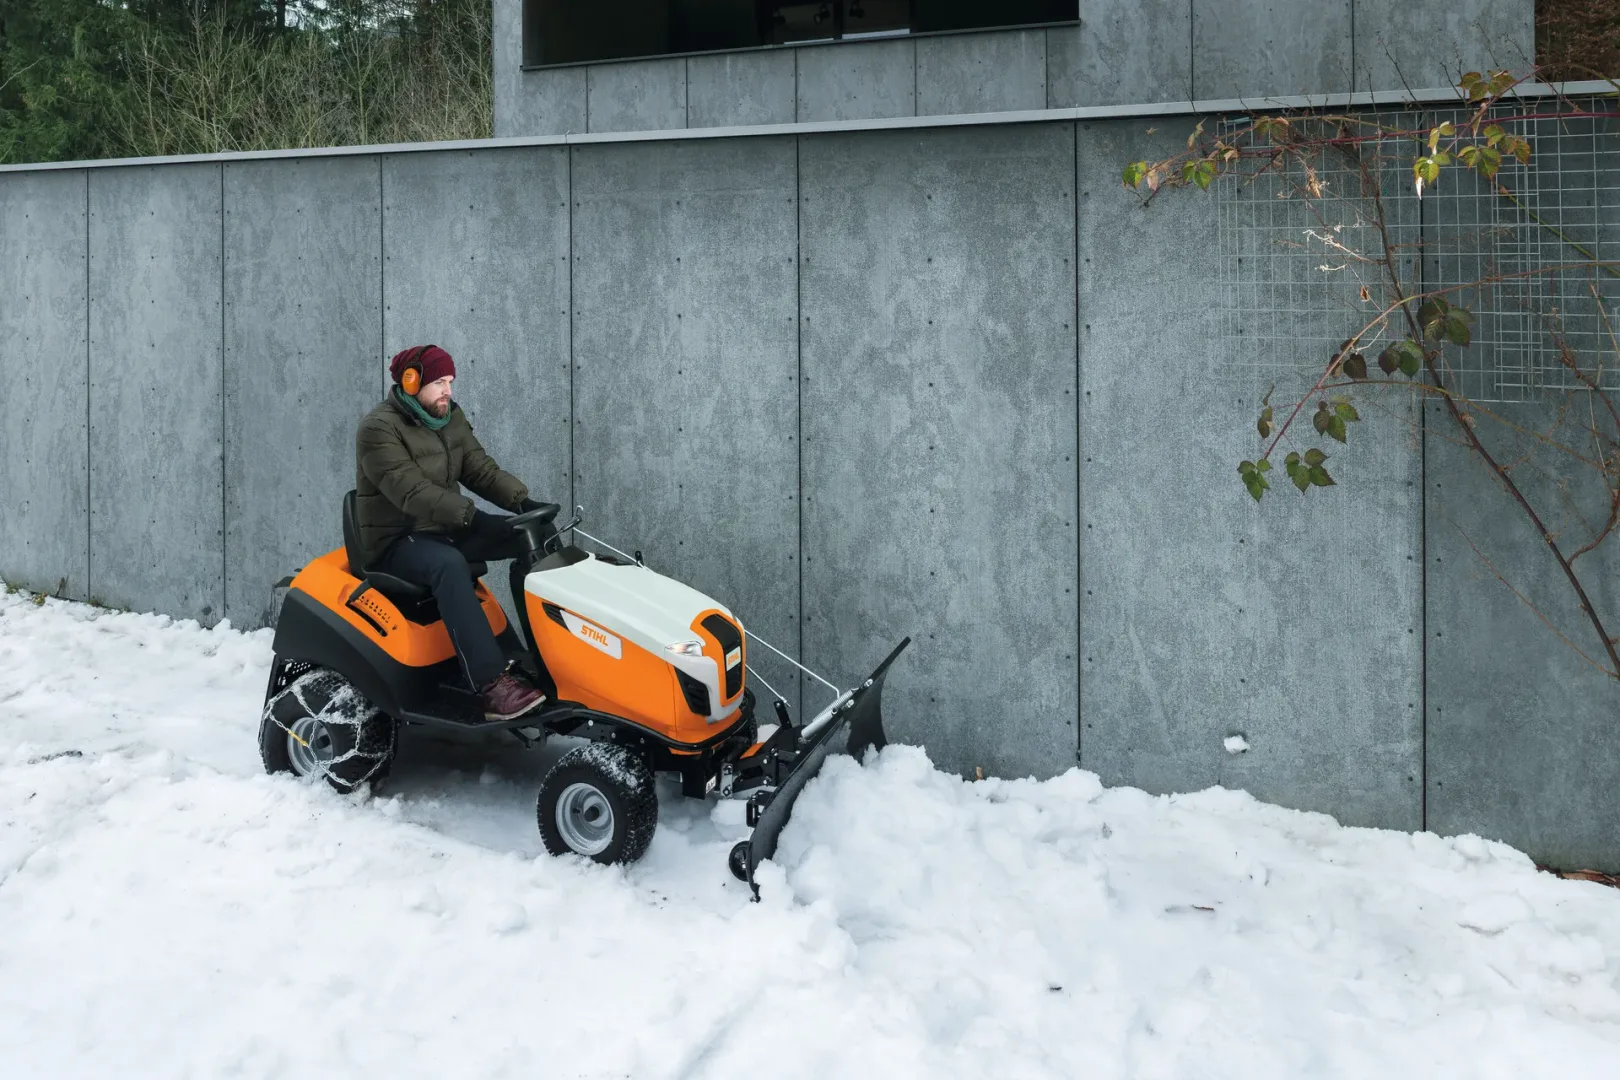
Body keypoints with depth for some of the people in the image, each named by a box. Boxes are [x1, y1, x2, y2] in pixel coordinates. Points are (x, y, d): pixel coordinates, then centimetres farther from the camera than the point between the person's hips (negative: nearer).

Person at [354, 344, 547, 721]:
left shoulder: (450, 418, 9)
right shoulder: (379, 428, -16)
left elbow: (481, 470, 3)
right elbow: (412, 491, -28)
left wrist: (524, 501, -16)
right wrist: (471, 517, -39)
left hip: (445, 529, 8)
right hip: (395, 542, -8)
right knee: (449, 564, -39)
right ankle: (492, 685, -48)